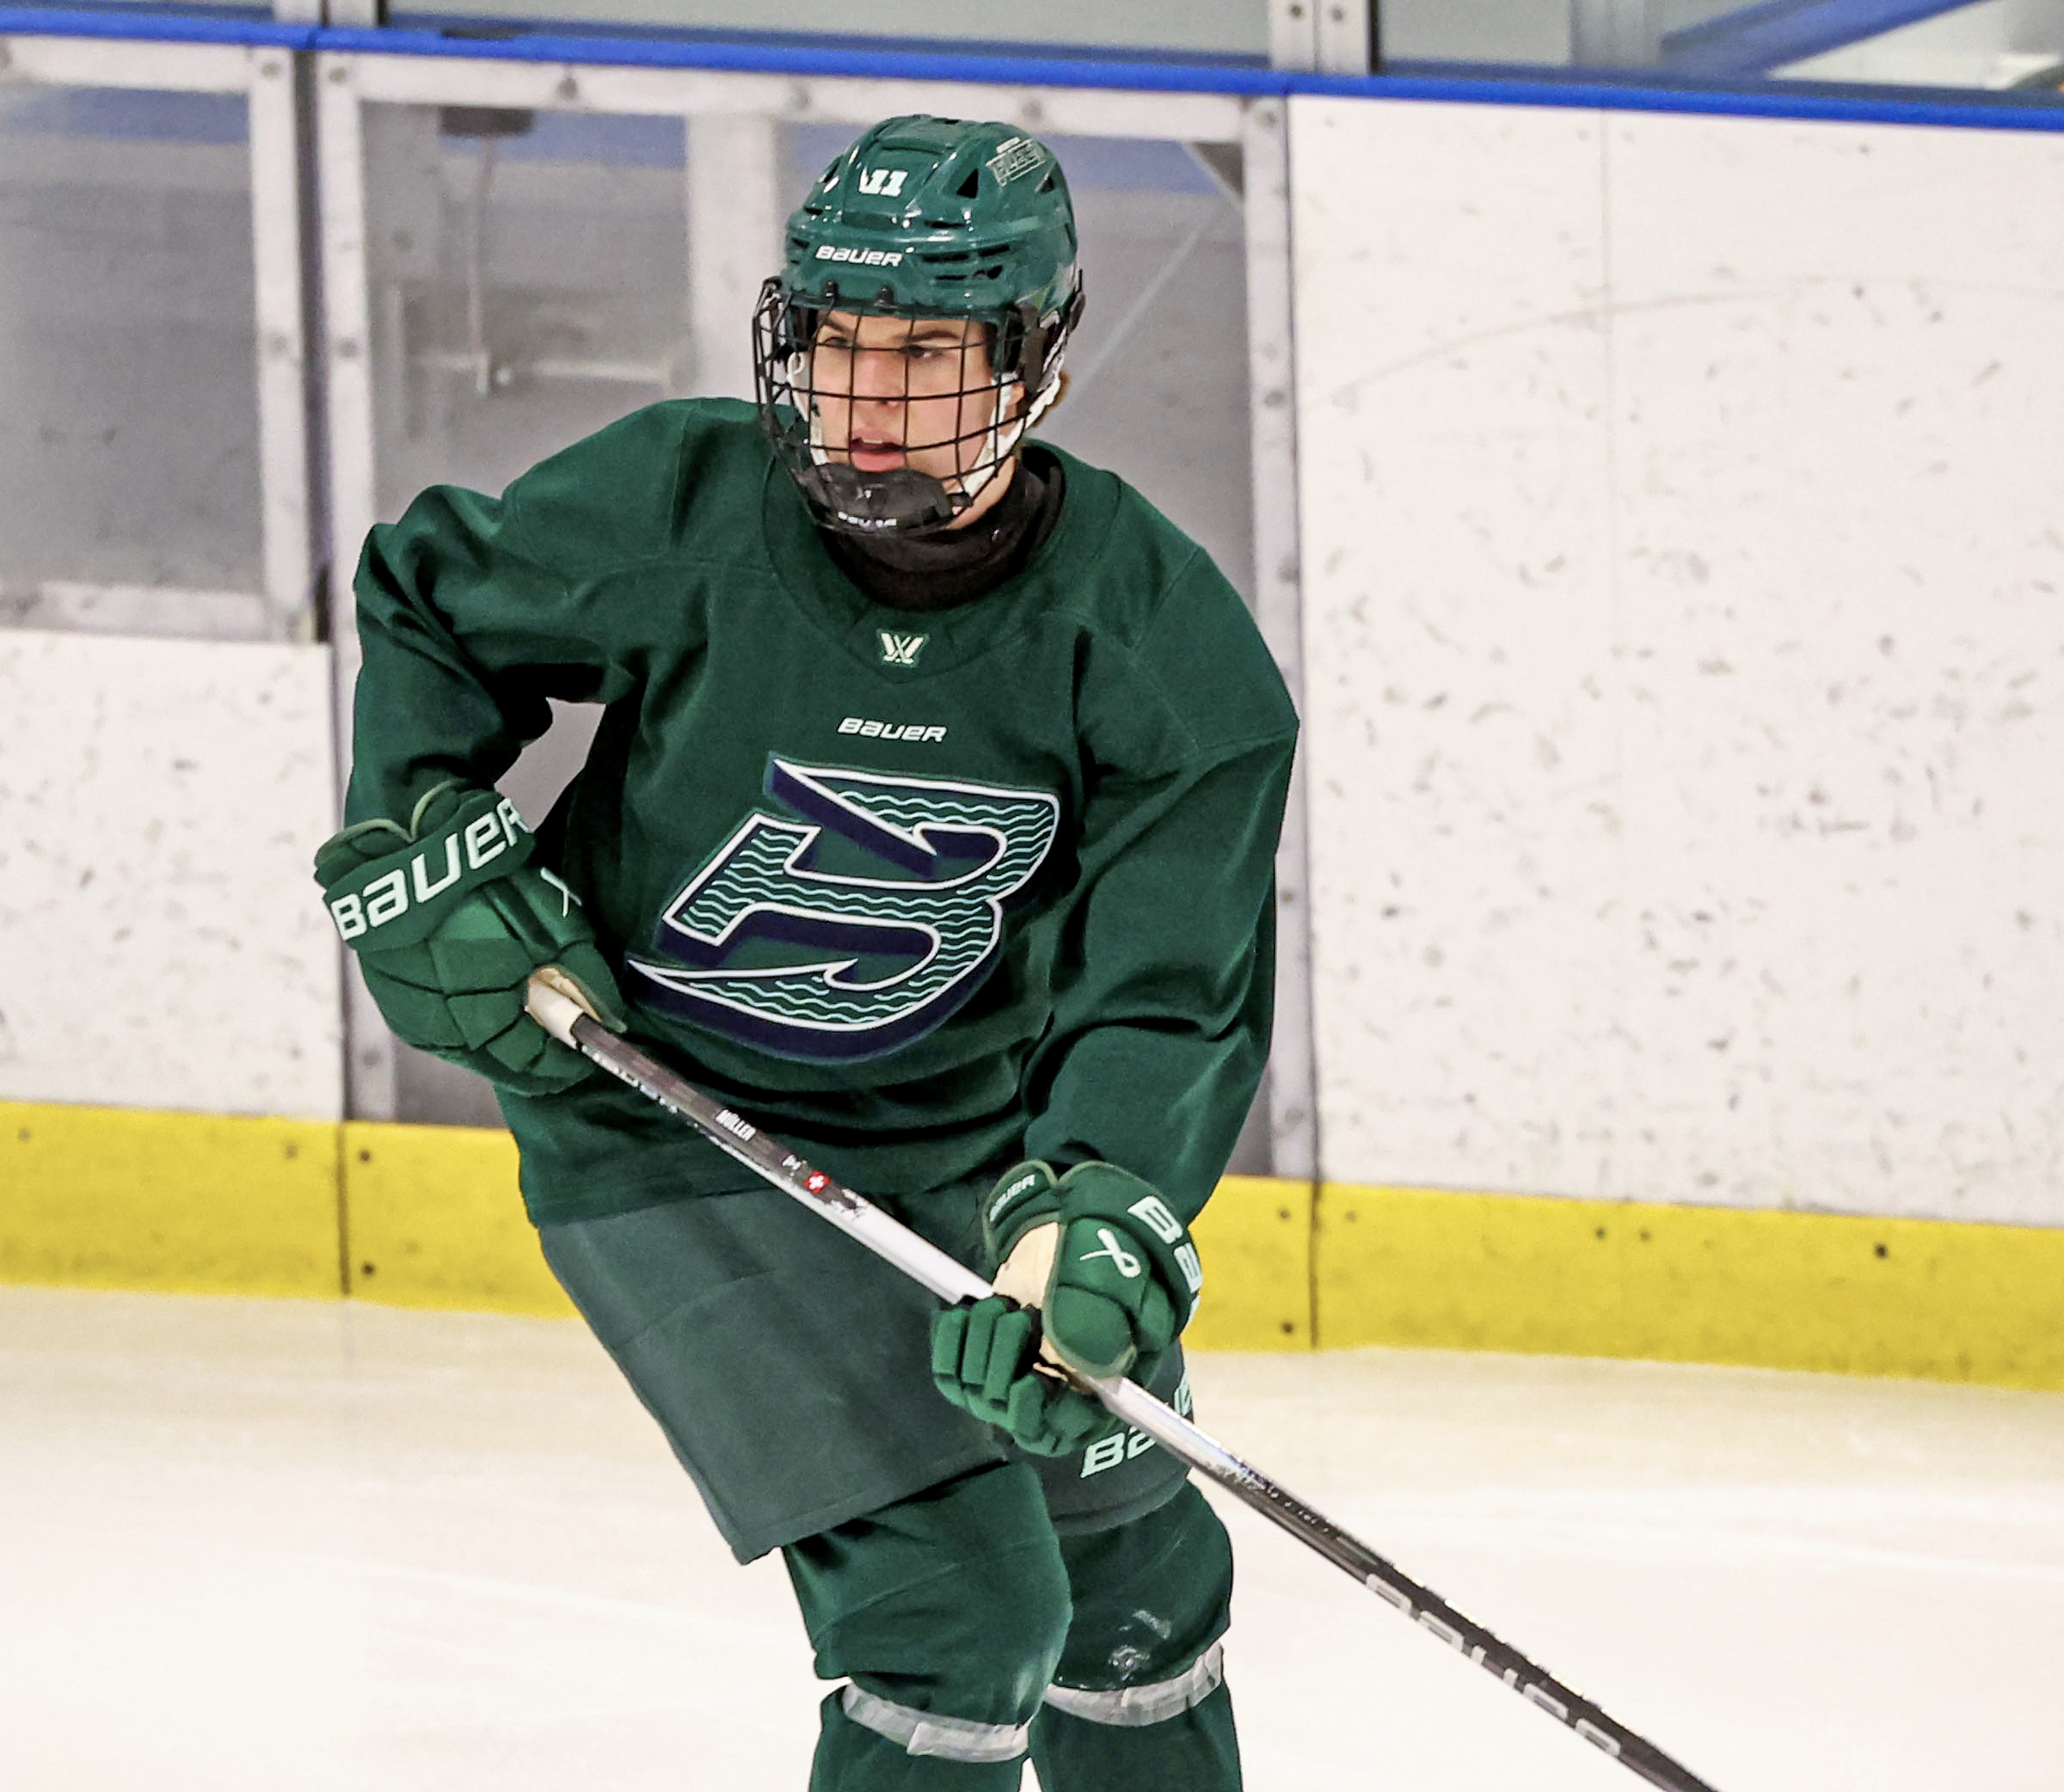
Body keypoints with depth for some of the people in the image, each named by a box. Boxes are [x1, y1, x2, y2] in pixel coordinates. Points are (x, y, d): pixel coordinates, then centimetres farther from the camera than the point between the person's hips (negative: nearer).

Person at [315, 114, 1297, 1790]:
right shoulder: (673, 508, -19)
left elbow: (1167, 995, -21)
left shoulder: (1162, 636, -18)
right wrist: (420, 852, -9)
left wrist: (1089, 1232, -36)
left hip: (979, 1134, 4)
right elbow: (423, 601, 2)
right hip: (678, 1139, -4)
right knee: (953, 1597, -17)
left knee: (1139, 1572, 17)